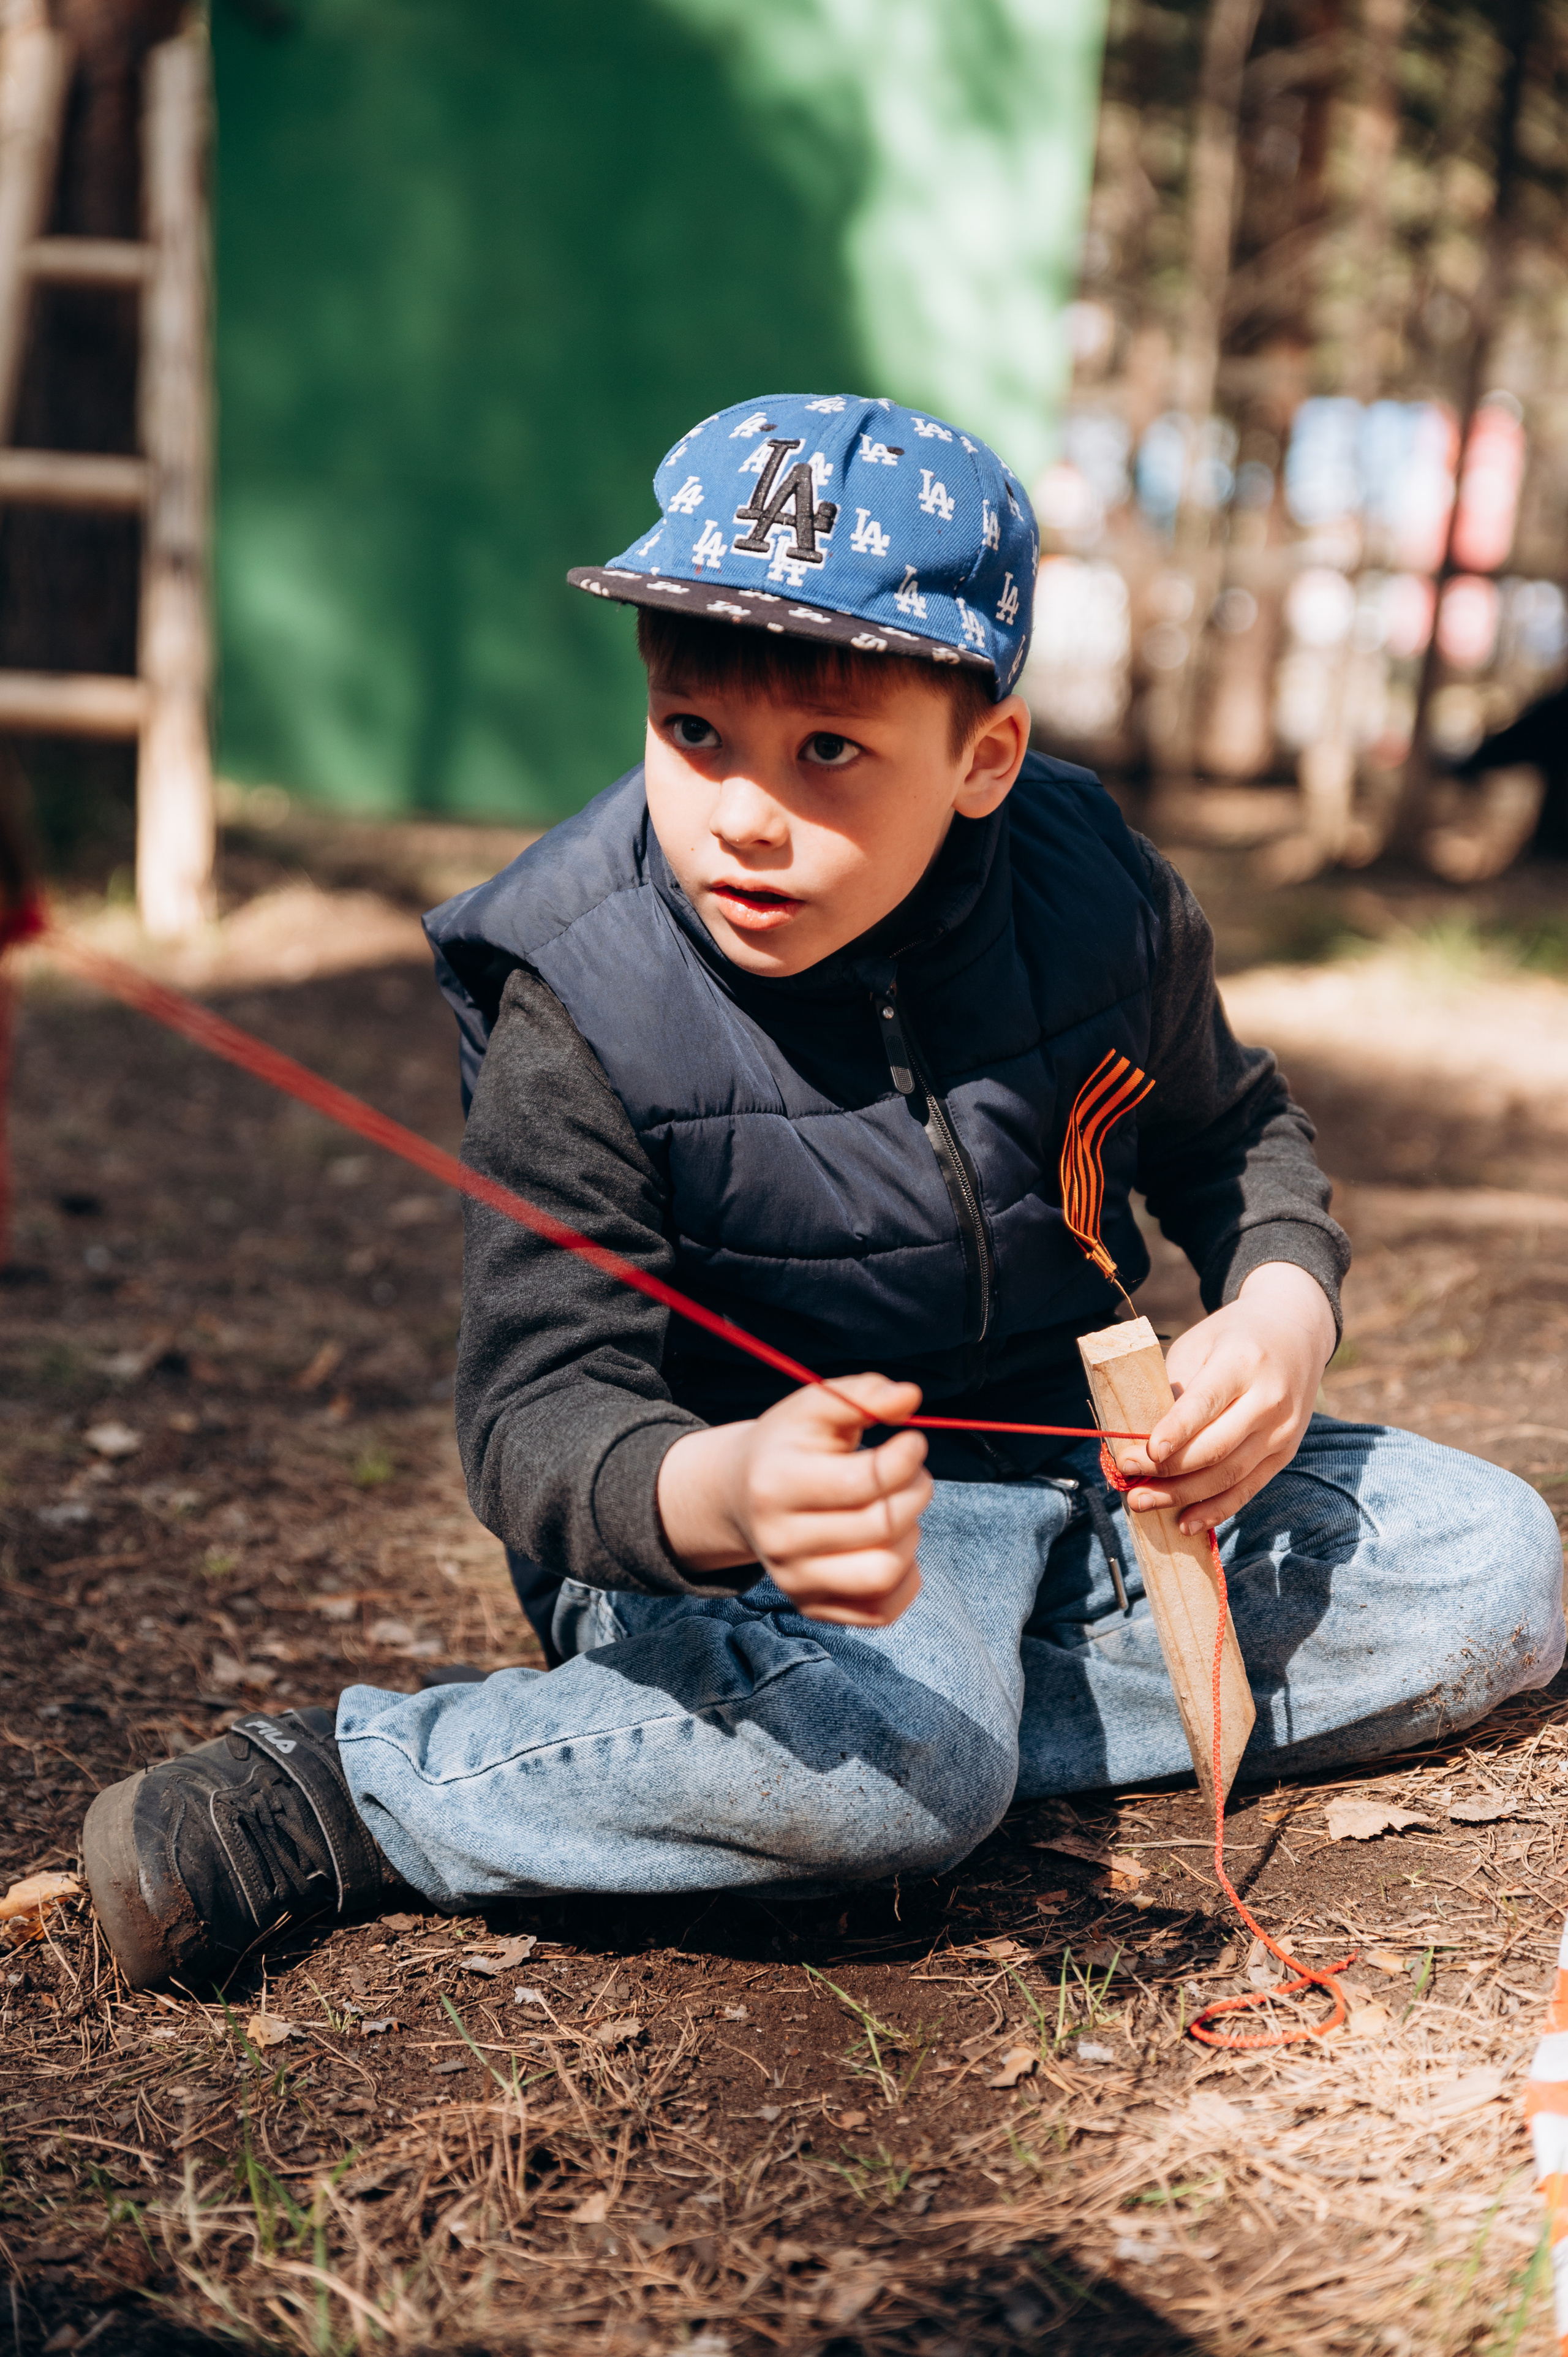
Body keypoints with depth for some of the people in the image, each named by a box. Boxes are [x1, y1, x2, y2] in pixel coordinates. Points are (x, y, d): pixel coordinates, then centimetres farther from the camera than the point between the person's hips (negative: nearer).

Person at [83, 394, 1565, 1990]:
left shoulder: (1098, 899, -9)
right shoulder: (580, 1004, -21)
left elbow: (1233, 1136, 11)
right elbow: (540, 1407, -27)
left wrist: (1283, 1303, -12)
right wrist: (725, 1496, -51)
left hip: (1082, 1462, 6)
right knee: (894, 1764, -37)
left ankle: (961, 1711, -10)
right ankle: (339, 1789, -17)